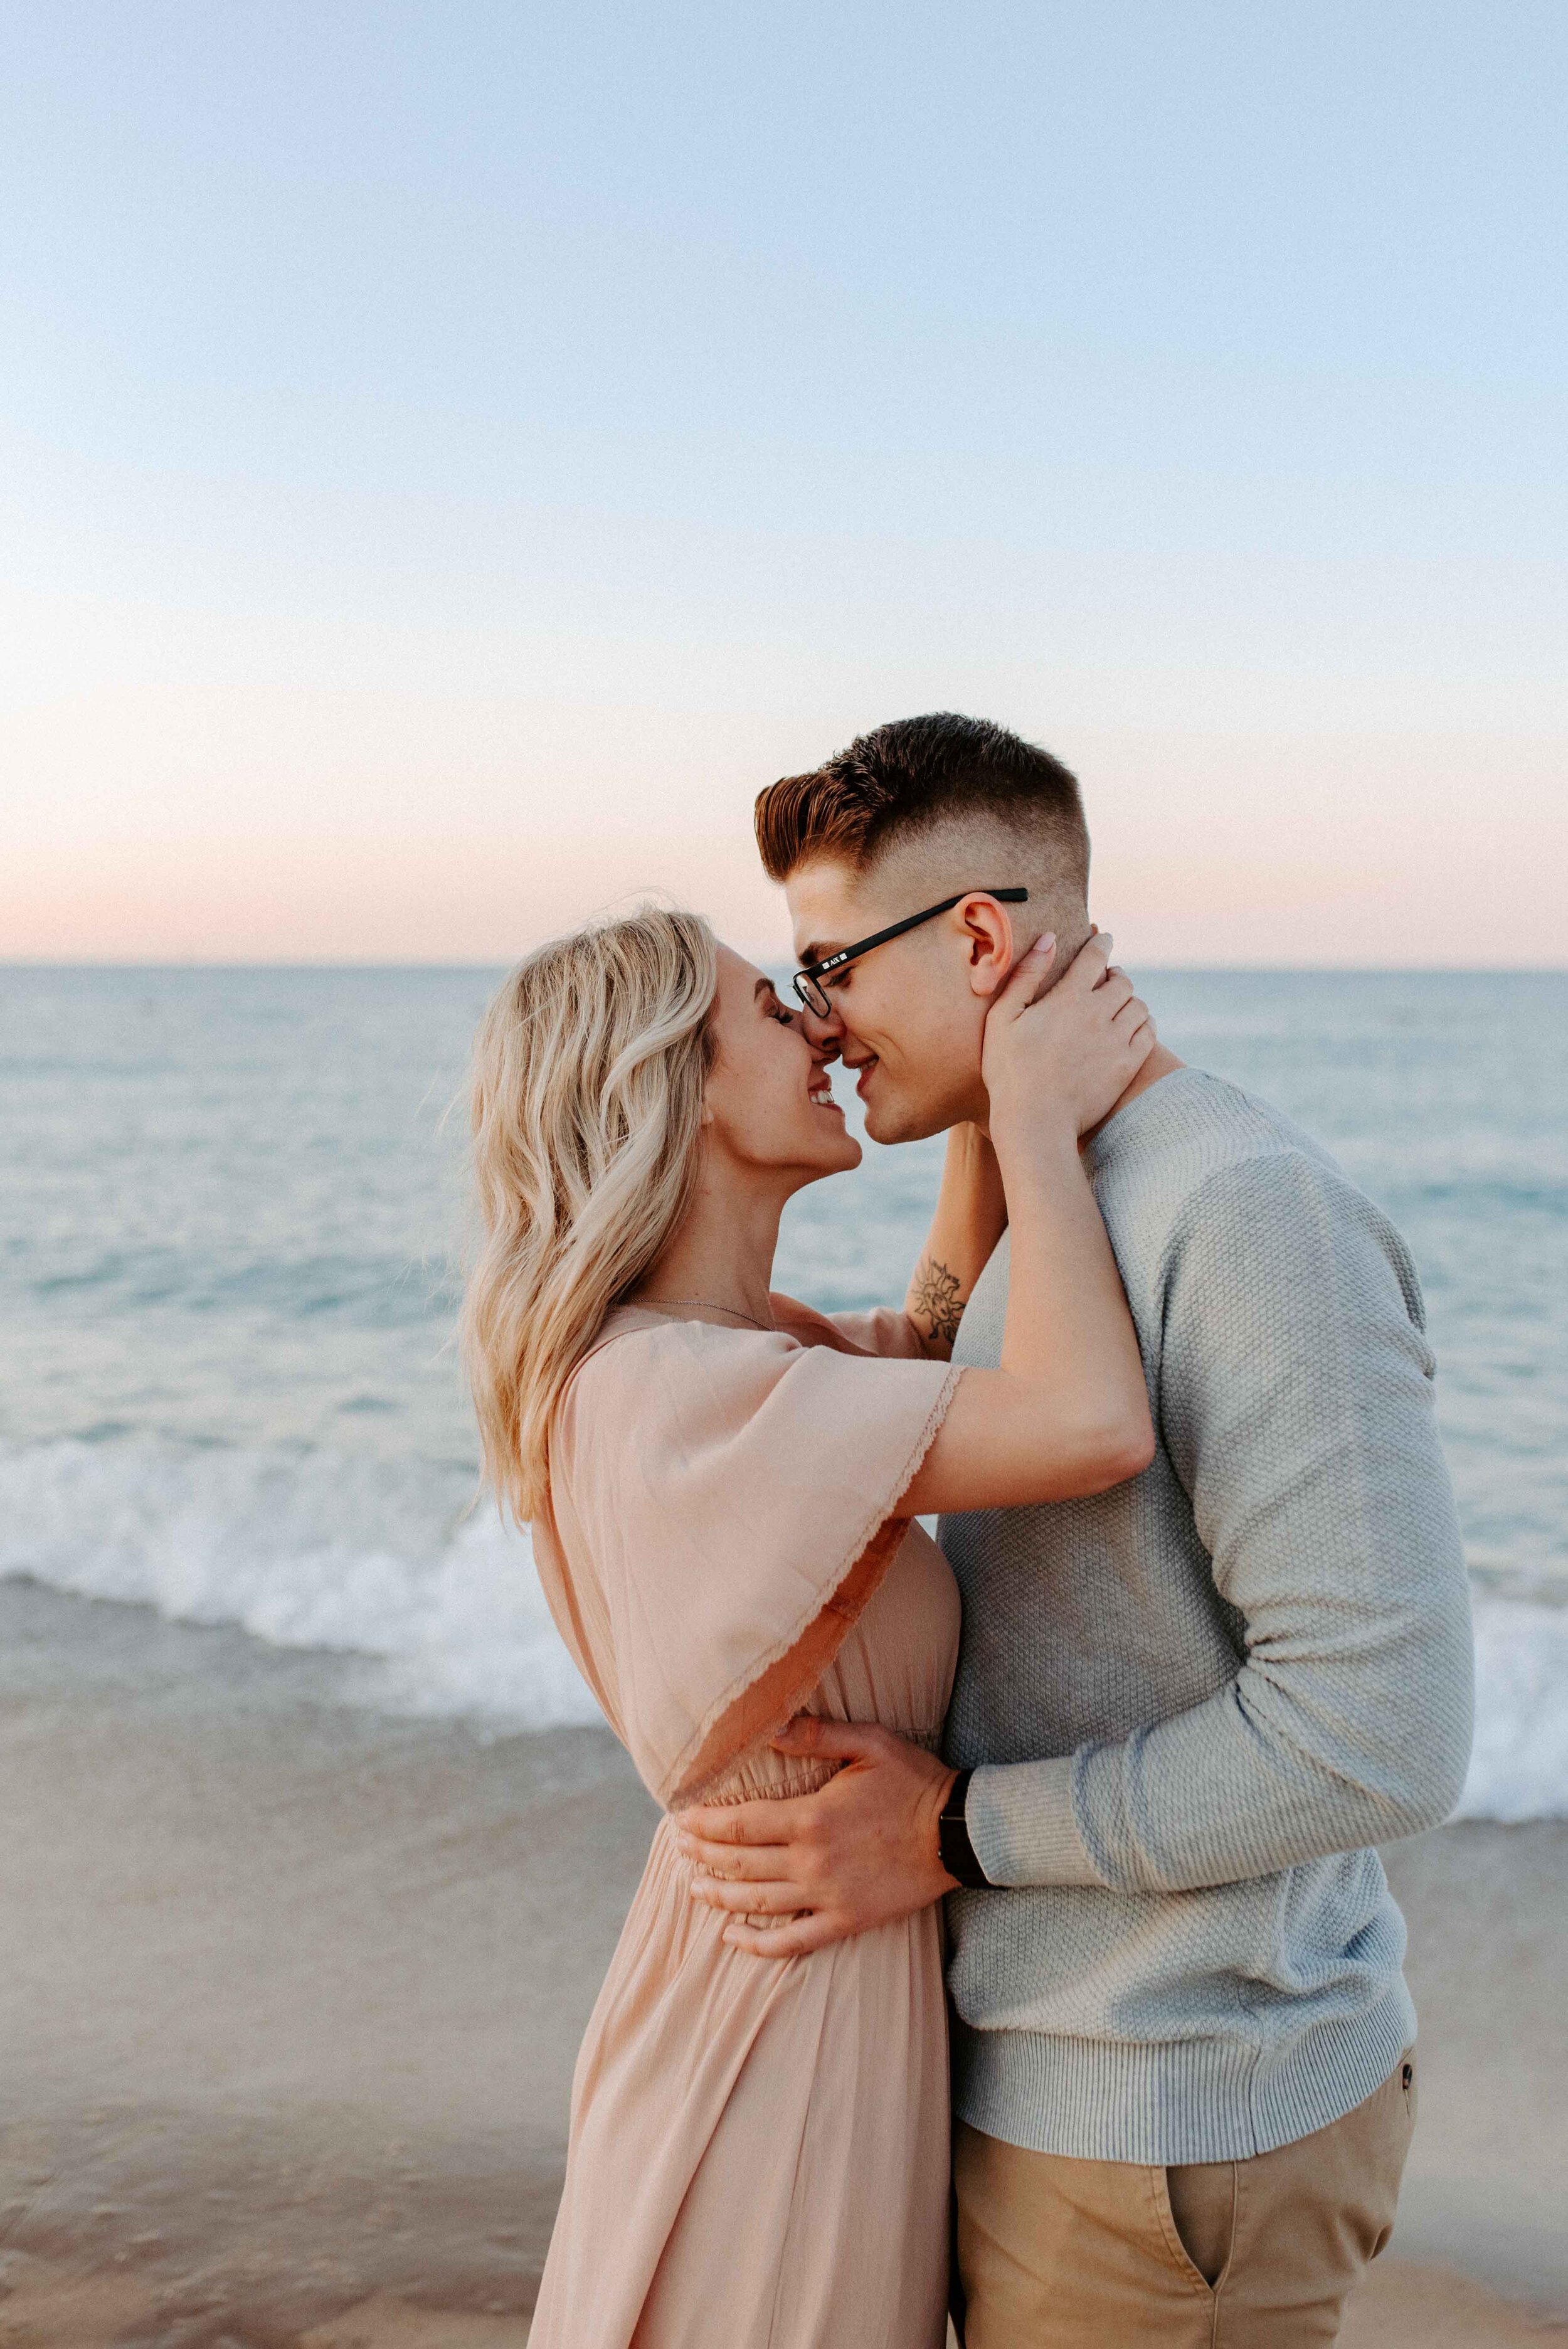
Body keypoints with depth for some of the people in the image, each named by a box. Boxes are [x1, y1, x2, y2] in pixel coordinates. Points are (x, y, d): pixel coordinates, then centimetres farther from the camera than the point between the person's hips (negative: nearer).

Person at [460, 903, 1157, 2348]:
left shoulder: (743, 1350, 3)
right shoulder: (664, 1390, -28)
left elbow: (924, 1346, 22)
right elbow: (1093, 1426, -37)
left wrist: (1000, 1105, 8)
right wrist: (1035, 1111, -22)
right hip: (787, 2011, -10)